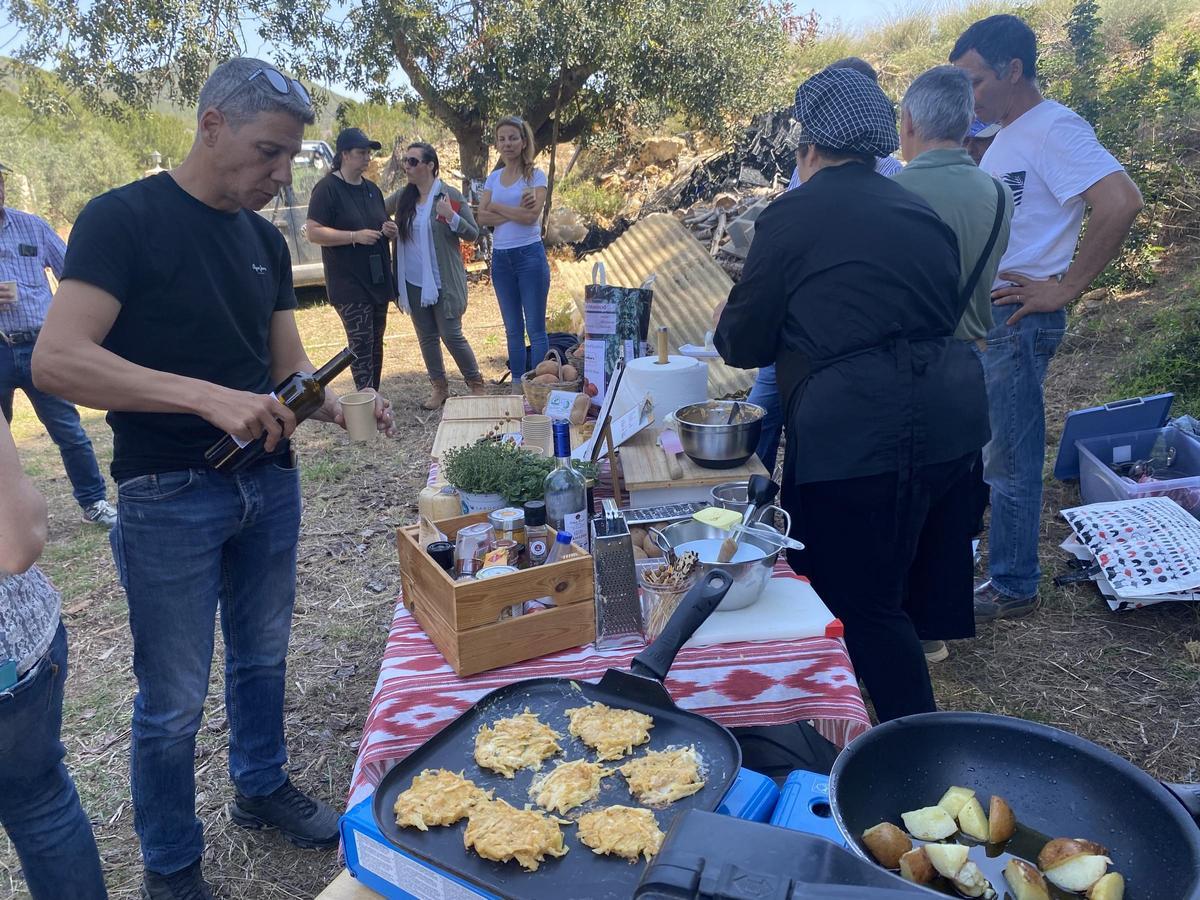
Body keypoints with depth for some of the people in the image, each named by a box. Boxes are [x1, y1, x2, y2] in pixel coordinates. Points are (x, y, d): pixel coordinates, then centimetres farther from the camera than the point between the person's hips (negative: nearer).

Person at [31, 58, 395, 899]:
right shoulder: (123, 219, -12)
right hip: (169, 498, -6)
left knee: (262, 657, 21)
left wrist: (338, 406, -11)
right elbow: (57, 360, -21)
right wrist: (207, 397, -30)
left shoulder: (265, 240, 8)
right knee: (175, 702, 8)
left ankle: (263, 788, 45)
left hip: (269, 483, 6)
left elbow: (287, 368, 10)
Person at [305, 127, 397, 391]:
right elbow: (313, 232, -14)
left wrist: (391, 232, 4)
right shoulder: (327, 188, -7)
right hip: (348, 283, -7)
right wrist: (355, 236, -21)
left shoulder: (372, 189, 15)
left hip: (378, 280, 7)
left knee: (376, 343, 11)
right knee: (361, 345, -10)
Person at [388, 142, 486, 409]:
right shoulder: (403, 197, 5)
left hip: (443, 280, -5)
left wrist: (451, 216, -24)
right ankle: (439, 388, 24)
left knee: (451, 335, -3)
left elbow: (473, 233, -8)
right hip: (414, 281, 5)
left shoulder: (450, 195, -8)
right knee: (426, 337, 11)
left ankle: (476, 384, 14)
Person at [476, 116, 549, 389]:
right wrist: (515, 212, -13)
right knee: (512, 329, 11)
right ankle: (517, 386, 19)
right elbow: (482, 217, -1)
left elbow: (531, 215, -16)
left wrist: (496, 206, -5)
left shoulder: (535, 176, -2)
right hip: (500, 257, 5)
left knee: (536, 329, -4)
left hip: (529, 255, -5)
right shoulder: (493, 178, 12)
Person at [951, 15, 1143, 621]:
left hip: (1017, 319, -9)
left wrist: (1064, 290, -20)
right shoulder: (1007, 135, 15)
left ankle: (1013, 589, 13)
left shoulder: (1053, 129, -14)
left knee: (1009, 459, 0)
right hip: (977, 313, 9)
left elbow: (1121, 202, -26)